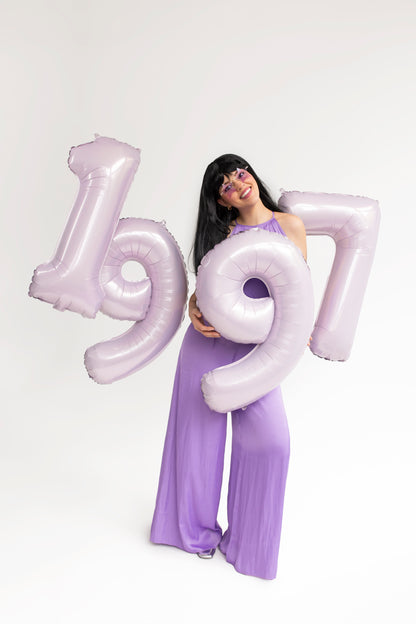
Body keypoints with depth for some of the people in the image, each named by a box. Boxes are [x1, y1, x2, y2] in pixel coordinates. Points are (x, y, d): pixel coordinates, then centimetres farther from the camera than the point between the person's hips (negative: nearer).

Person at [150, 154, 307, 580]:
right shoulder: (223, 232, 6)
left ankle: (246, 541, 19)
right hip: (209, 341, 1)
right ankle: (195, 527, 32)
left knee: (269, 438, -5)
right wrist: (194, 309, -15)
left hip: (255, 348, 0)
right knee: (200, 432, 8)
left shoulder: (290, 224, 5)